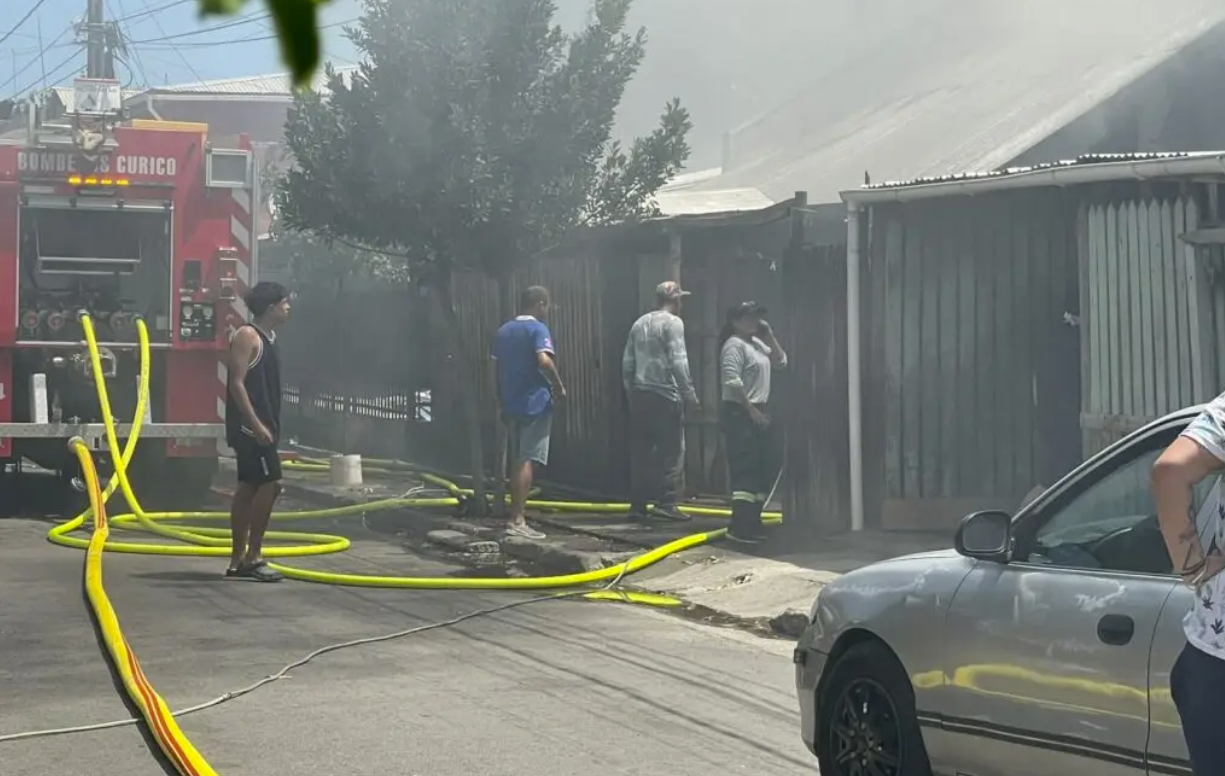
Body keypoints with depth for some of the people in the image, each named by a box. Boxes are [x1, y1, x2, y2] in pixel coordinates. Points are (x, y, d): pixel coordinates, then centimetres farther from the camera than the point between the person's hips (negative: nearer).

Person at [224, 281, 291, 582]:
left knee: (248, 488, 10)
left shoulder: (268, 337, 17)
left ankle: (237, 561, 13)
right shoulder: (247, 336, -12)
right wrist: (256, 424, -24)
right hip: (249, 426, -10)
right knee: (270, 483, -12)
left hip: (262, 425, 10)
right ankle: (252, 558, -8)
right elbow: (237, 383, -19)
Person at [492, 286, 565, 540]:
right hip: (534, 404, -7)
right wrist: (558, 386, -11)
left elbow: (496, 368, 16)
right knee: (527, 461, -8)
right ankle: (517, 521, -12)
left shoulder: (503, 331, 14)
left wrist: (501, 402, 23)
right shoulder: (537, 329, -9)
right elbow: (544, 360, -26)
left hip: (510, 405, 7)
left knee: (517, 460, 15)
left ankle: (515, 516, 19)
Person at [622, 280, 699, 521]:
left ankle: (638, 503, 10)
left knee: (641, 450, 9)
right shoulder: (672, 322, -7)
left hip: (640, 394, 7)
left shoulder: (640, 323, 14)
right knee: (671, 450, -4)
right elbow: (678, 362, -15)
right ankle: (666, 503, -10)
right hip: (665, 395, -7)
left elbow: (627, 362, 14)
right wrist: (689, 393, -11)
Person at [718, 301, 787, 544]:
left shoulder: (757, 343, 18)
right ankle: (739, 527, -15)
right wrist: (751, 410, -20)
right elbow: (731, 381, -21)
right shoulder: (734, 345, -11)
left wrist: (769, 335, 7)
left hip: (759, 412, 10)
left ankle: (751, 522, 17)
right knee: (745, 470, -13)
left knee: (765, 468, 11)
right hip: (739, 414, -10)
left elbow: (781, 360, 18)